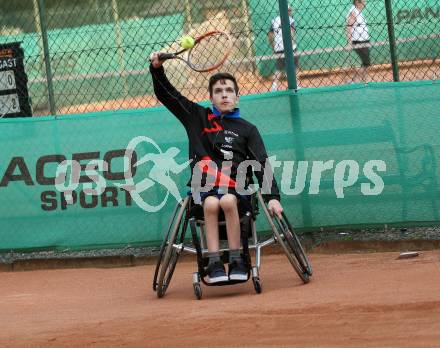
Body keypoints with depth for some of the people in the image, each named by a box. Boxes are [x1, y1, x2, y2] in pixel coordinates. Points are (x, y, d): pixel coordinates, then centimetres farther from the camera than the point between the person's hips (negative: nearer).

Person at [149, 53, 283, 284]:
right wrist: (157, 69, 0)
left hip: (235, 185, 0)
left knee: (228, 201, -35)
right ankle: (213, 264, -38)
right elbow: (166, 94, 18)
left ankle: (237, 262, -32)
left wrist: (272, 197, -8)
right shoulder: (197, 117, 17)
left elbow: (262, 165, 5)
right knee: (211, 203, -33)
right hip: (204, 184, 0)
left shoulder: (247, 129, 14)